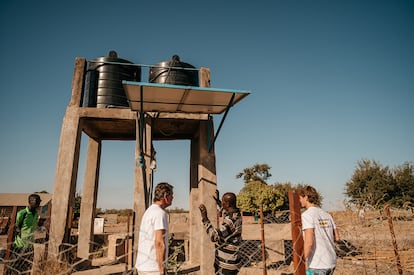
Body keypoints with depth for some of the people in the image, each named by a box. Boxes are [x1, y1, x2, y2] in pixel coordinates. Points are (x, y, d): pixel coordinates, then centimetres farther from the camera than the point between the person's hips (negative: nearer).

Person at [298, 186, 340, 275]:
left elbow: (309, 242, -24)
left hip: (317, 265, -8)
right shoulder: (326, 215, 7)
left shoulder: (307, 215, -16)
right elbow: (337, 238, 12)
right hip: (331, 262, 8)